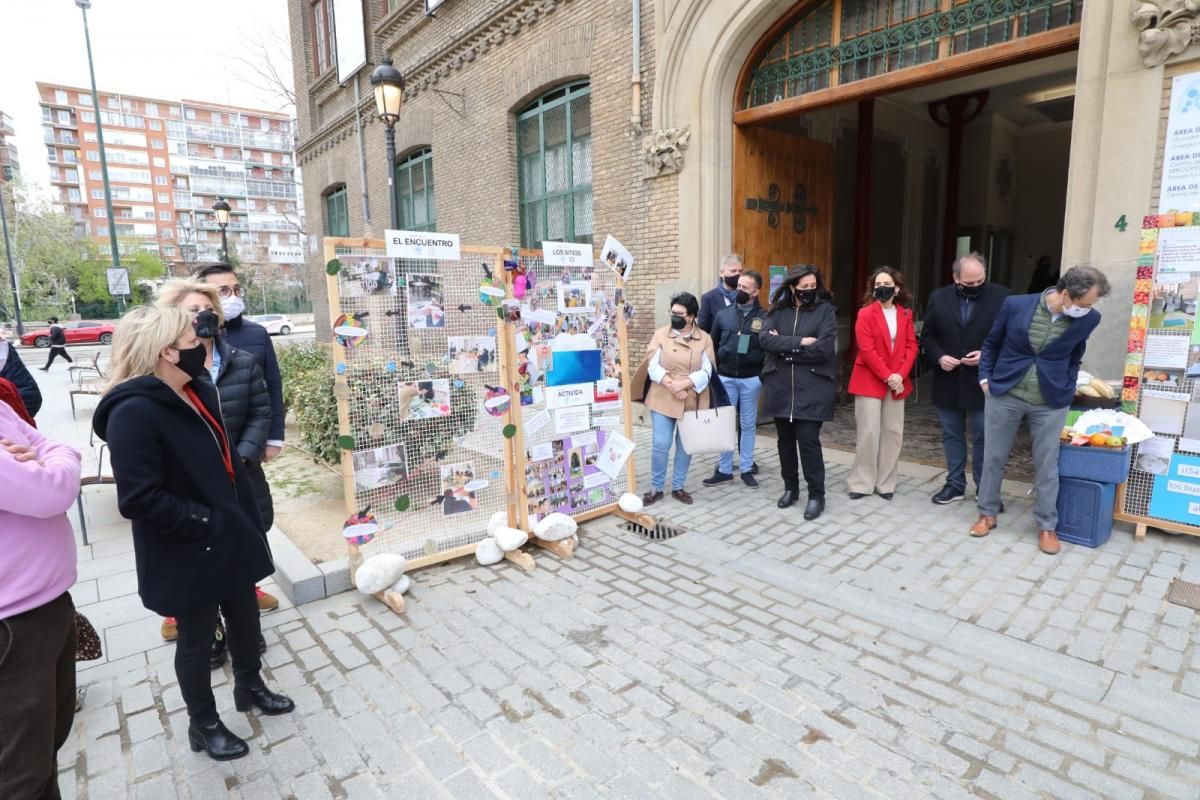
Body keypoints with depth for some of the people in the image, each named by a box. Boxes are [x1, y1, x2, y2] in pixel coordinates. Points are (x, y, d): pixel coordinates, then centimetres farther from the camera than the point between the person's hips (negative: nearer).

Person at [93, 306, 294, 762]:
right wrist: (207, 522, -20)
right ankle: (203, 725, 36)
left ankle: (250, 687, 47)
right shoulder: (134, 413, -24)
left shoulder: (199, 391, 2)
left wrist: (244, 518, 10)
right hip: (188, 555, -7)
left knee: (245, 618, 22)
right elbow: (138, 499, -26)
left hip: (231, 536, 7)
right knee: (197, 638, 13)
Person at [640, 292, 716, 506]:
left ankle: (678, 487, 25)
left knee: (685, 445, 10)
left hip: (692, 401, 1)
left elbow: (706, 371, -6)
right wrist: (670, 384, -21)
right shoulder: (661, 334, 0)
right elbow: (653, 366, -7)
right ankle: (656, 488, 14)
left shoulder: (704, 339, 2)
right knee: (660, 445, -2)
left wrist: (684, 384, -20)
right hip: (663, 399, -1)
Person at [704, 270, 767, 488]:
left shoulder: (764, 317, -2)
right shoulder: (723, 314, 4)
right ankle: (724, 470, 16)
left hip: (751, 379, -1)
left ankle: (746, 469, 19)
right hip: (725, 378, 2)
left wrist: (764, 374, -6)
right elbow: (713, 345, 10)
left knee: (747, 425, 8)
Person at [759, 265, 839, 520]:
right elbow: (764, 338, -9)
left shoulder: (826, 310, -2)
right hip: (780, 387, 4)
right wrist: (799, 342, -18)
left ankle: (817, 494, 11)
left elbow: (824, 348, -15)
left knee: (808, 440, -5)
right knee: (785, 439, 12)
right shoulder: (778, 310, 7)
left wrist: (784, 347, -10)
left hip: (812, 389, -3)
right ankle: (790, 488, 28)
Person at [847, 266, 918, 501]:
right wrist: (887, 376, -16)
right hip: (869, 381, -4)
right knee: (869, 433, -3)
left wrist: (900, 375, -11)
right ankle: (862, 483, 8)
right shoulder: (865, 314, -5)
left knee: (893, 433, 6)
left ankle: (885, 483, 17)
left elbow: (911, 346, 4)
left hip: (897, 382, 4)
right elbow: (867, 350, -12)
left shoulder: (905, 314, 8)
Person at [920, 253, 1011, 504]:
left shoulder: (1001, 296, -5)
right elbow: (927, 335, 7)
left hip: (983, 383, -2)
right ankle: (955, 484, 25)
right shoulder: (938, 297, 2)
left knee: (984, 437, 5)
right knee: (952, 435, 12)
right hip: (948, 382, 3)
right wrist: (939, 357, -10)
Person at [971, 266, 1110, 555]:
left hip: (1051, 402, 1)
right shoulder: (1015, 304, -11)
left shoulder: (1088, 319, -7)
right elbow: (991, 343, 4)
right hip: (1004, 394, 0)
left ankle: (1047, 526, 22)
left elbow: (1074, 357, 11)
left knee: (1047, 465, 7)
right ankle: (988, 514, 25)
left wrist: (1067, 390, 4)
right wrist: (985, 378, 0)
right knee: (993, 458, 9)